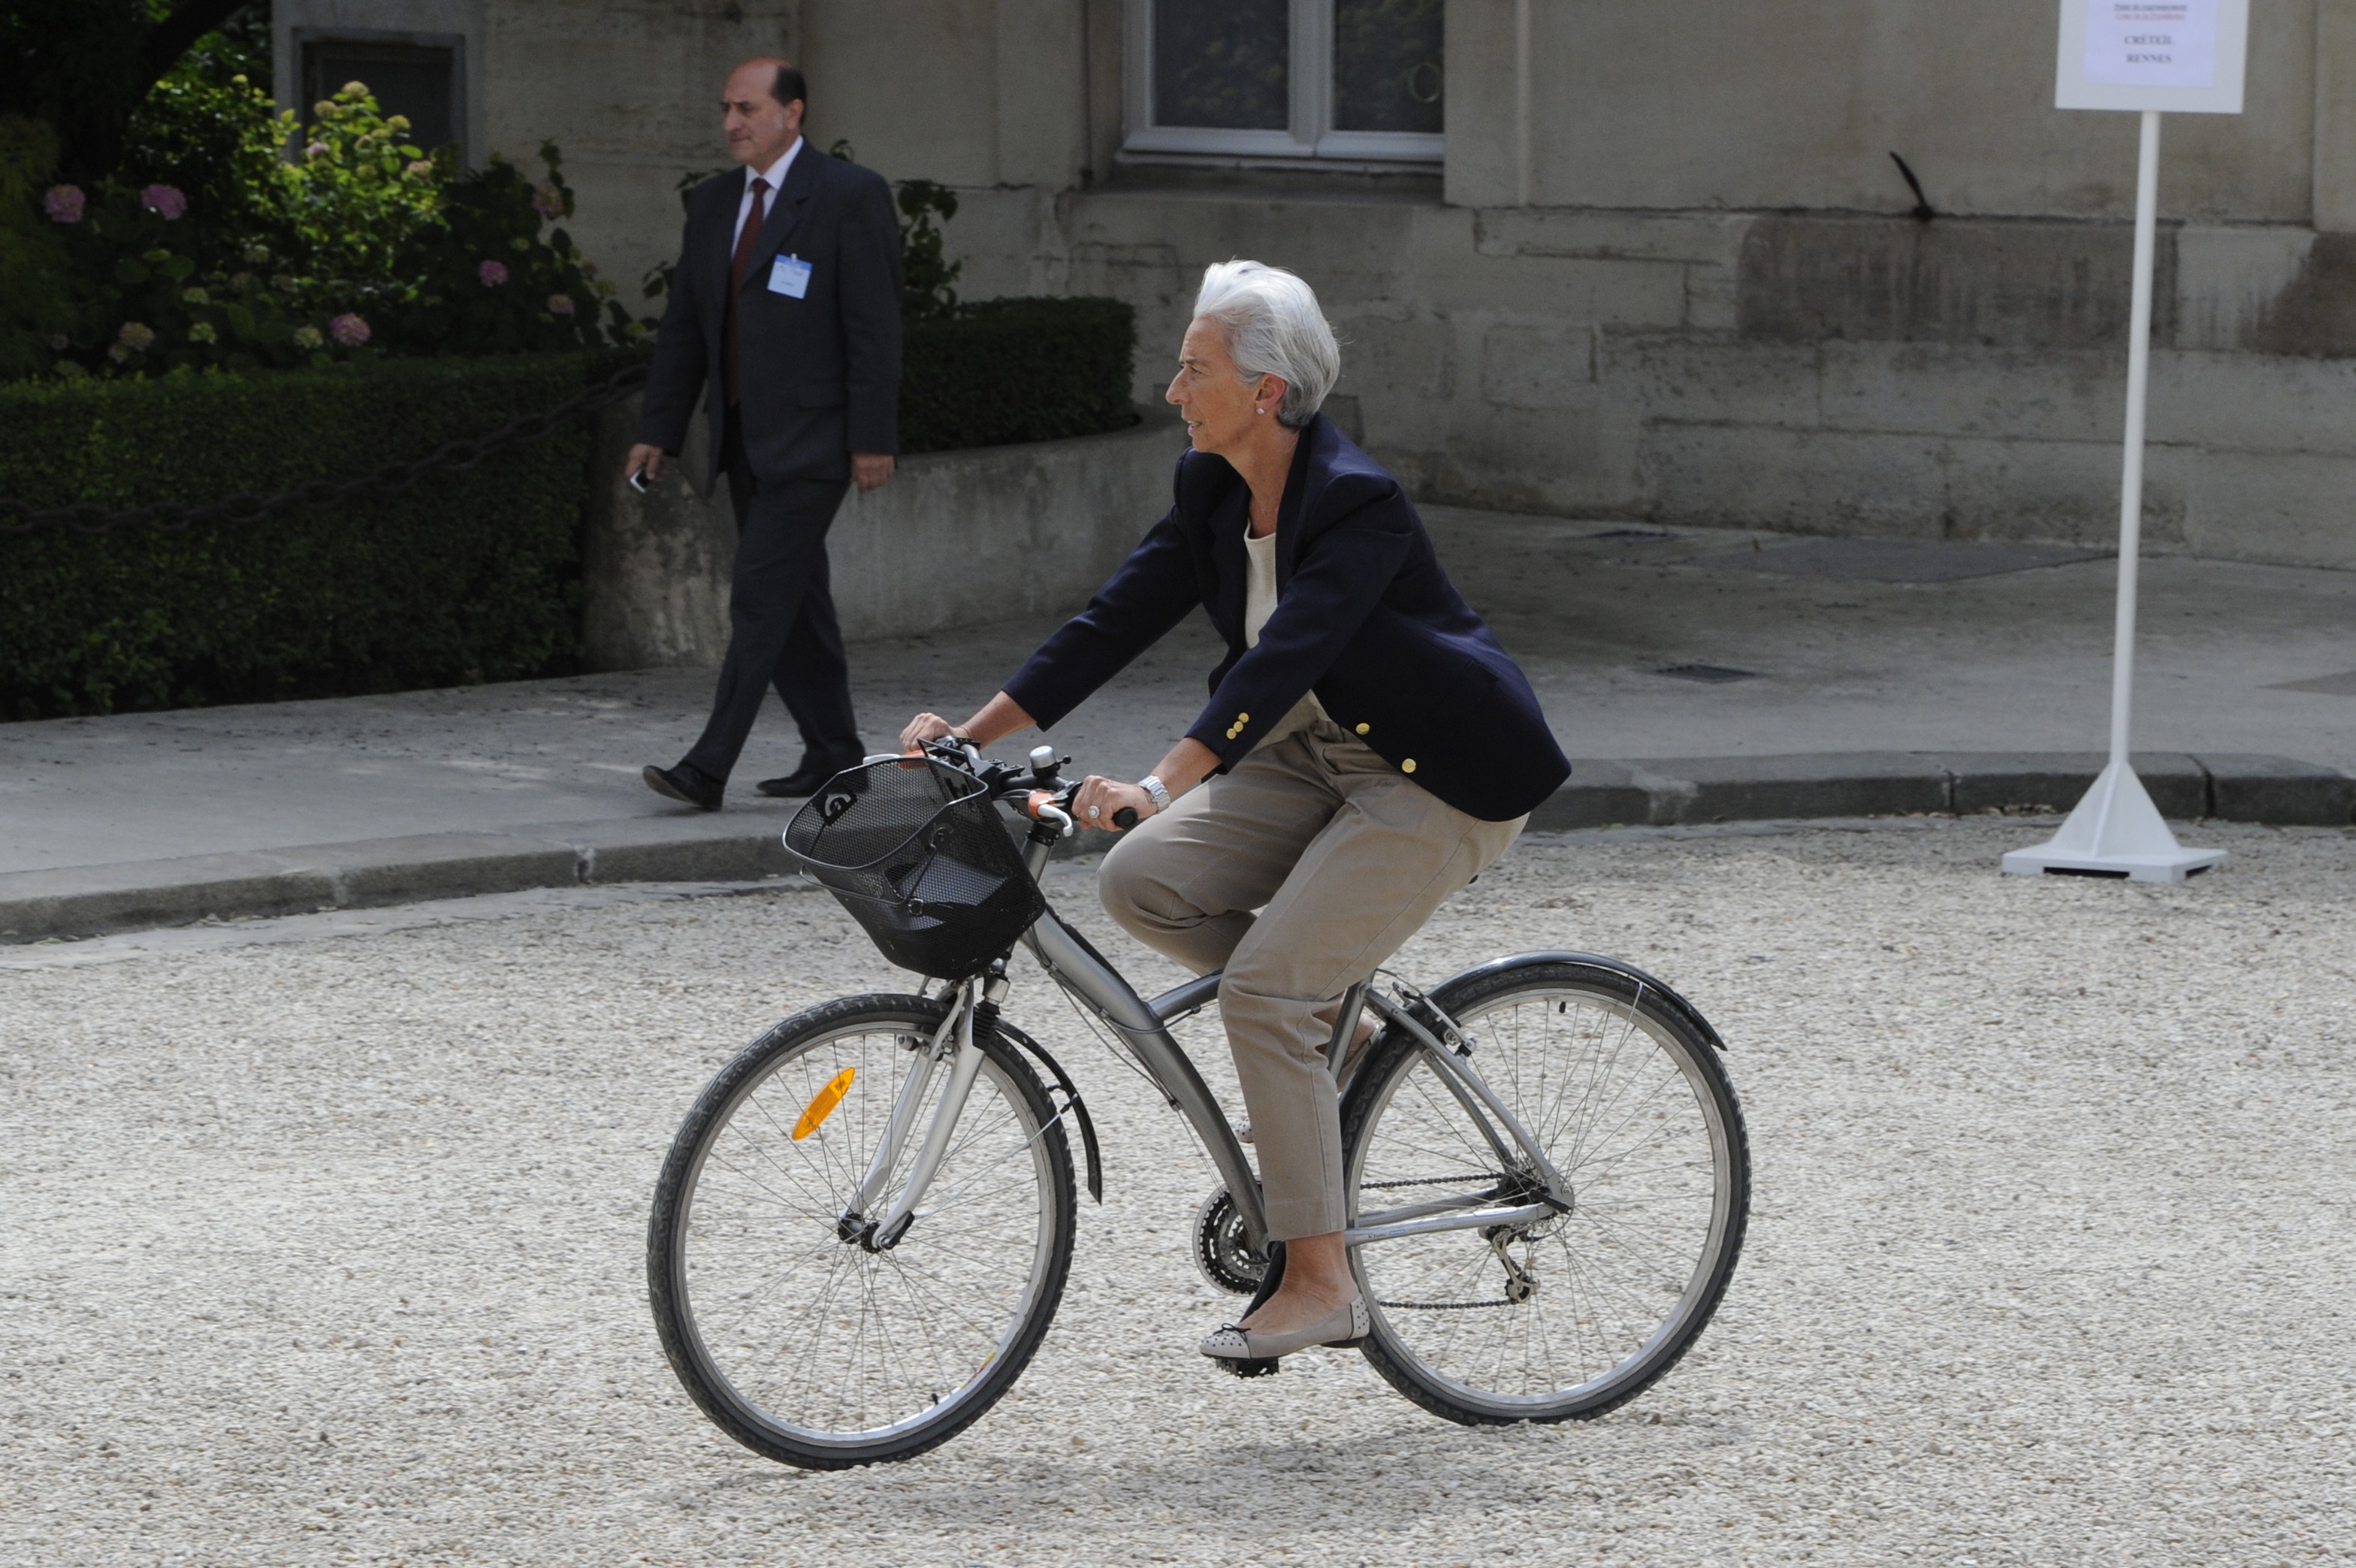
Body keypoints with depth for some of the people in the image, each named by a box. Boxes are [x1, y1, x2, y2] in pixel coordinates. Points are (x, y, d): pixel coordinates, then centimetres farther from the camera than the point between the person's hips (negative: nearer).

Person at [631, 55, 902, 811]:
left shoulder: (850, 195, -8)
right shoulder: (713, 203, 12)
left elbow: (874, 324, -11)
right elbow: (684, 327, 16)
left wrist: (874, 439, -16)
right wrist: (658, 432, 10)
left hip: (810, 437, -7)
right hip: (744, 437, 7)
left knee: (761, 598, -12)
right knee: (795, 601, 12)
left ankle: (708, 768, -16)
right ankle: (833, 754, 21)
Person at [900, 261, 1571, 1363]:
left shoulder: (1357, 505, -25)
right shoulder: (1213, 489, 0)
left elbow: (1282, 658, -36)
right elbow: (1120, 618, 0)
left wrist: (1161, 785, -47)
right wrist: (972, 733, -7)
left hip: (1440, 779, -8)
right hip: (1314, 756, 8)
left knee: (1262, 991, -19)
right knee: (1139, 882, -12)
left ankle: (1319, 1280, -10)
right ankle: (1327, 1018, 9)